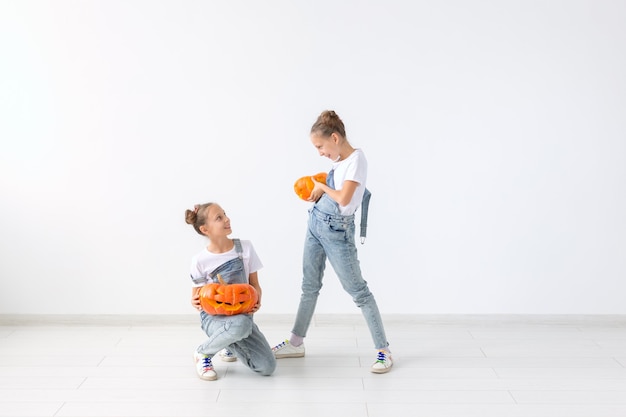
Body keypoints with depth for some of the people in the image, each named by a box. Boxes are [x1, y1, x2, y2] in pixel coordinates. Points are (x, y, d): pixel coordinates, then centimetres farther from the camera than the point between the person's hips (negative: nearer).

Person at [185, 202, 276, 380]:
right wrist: (195, 302, -22)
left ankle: (229, 344, 20)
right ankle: (203, 352, -9)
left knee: (267, 367, -12)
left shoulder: (245, 247, -3)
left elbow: (254, 284, 5)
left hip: (241, 314, 4)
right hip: (214, 316, -4)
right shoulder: (200, 261, -9)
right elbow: (197, 296, 2)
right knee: (241, 324, -41)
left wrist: (256, 301, -17)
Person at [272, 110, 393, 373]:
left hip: (337, 231, -8)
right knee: (309, 286, 15)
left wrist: (322, 187, -8)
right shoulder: (338, 160, 8)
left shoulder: (356, 159, -16)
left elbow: (343, 198, -25)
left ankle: (383, 350, 6)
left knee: (357, 290, -3)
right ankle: (296, 343, 27)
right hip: (316, 223, 8)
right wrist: (318, 191, -1)